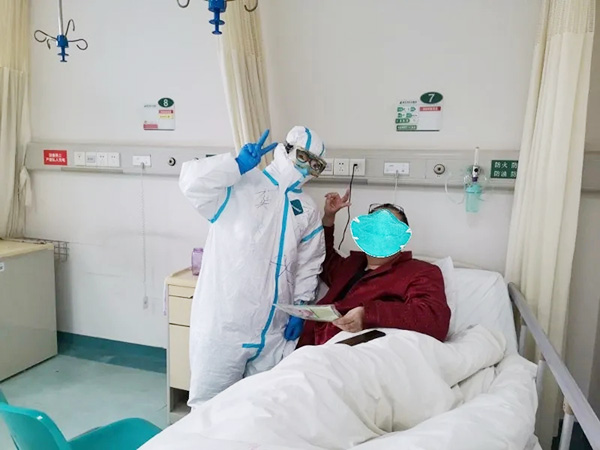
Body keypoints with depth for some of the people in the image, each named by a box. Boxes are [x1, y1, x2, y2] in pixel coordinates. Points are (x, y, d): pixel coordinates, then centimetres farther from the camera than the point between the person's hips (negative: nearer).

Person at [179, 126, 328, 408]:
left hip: (273, 326, 5)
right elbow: (192, 182, -18)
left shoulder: (308, 211, 11)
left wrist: (300, 307, 4)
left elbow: (309, 265, 12)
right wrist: (238, 165, -16)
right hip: (224, 318, -4)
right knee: (210, 399, 7)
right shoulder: (240, 186, -4)